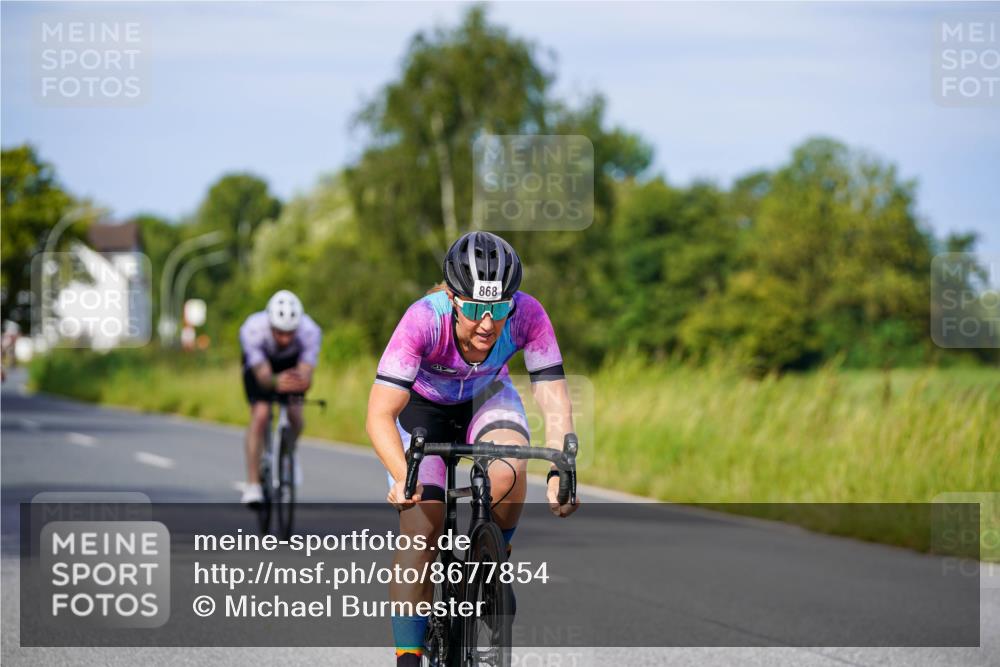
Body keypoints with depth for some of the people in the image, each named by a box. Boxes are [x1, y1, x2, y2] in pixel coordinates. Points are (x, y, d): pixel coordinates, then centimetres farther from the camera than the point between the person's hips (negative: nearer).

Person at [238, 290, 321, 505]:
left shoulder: (310, 331, -37)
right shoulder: (252, 330, -40)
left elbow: (306, 377, -41)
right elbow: (262, 376, -42)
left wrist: (301, 382, -65)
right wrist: (276, 382, -65)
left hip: (293, 363, 2)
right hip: (260, 362, -2)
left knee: (295, 416, -12)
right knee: (260, 414, -21)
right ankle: (252, 485, -18)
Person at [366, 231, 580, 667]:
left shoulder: (527, 316, -32)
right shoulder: (423, 321, -38)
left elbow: (554, 402, -30)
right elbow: (380, 415, -40)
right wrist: (403, 477, -56)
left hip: (486, 397, 2)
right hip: (421, 406, -2)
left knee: (507, 474, -30)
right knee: (421, 529, -17)